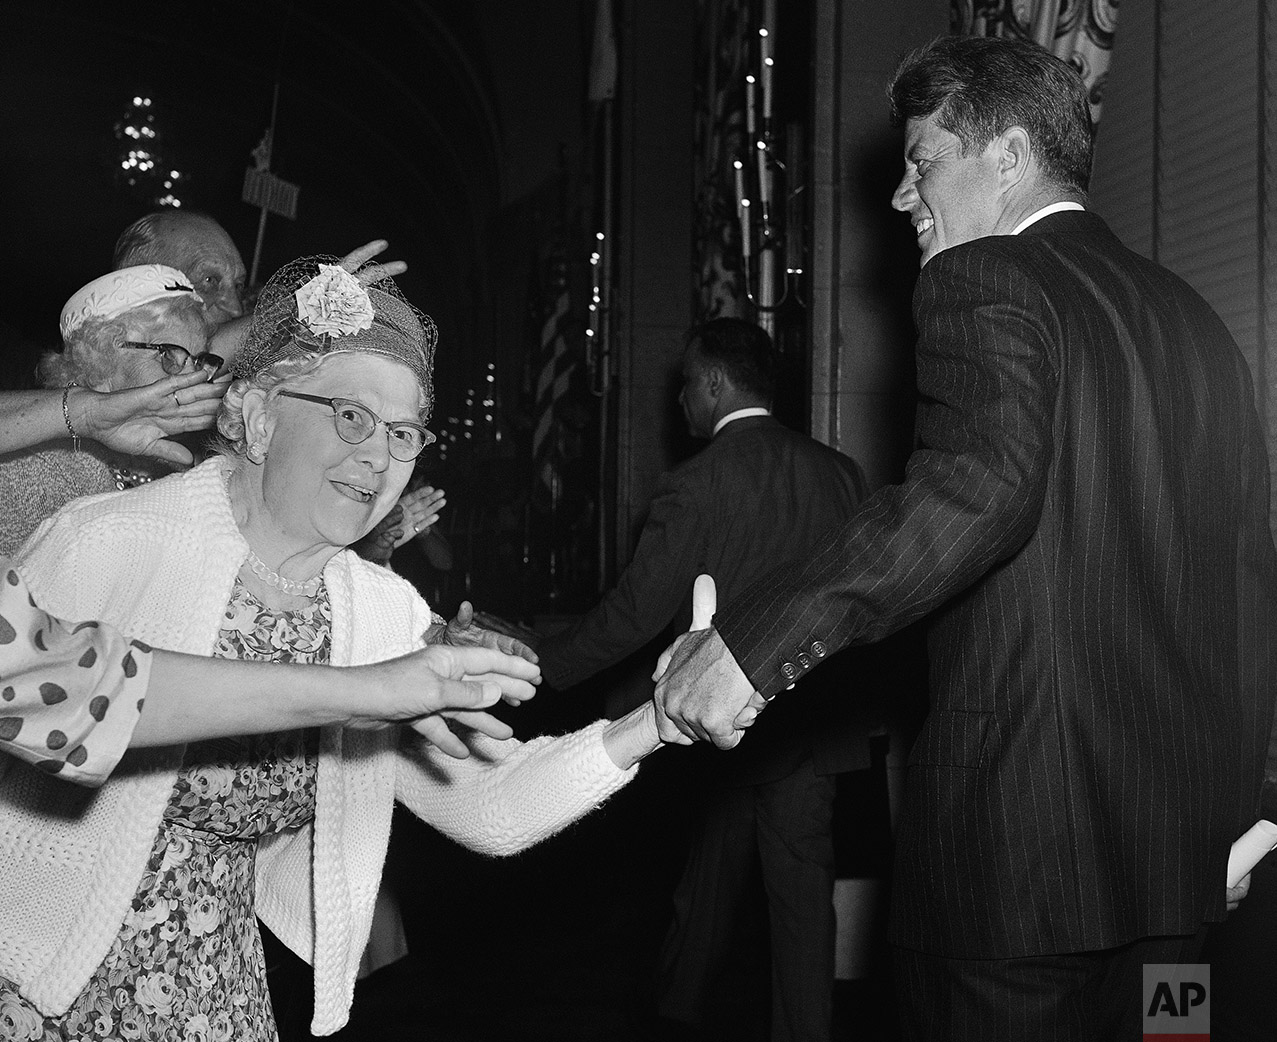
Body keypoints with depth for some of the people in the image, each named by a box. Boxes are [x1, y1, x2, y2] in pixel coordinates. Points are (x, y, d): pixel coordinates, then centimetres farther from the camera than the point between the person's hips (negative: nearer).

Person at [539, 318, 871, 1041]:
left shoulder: (696, 485, -14)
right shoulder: (841, 473, 1)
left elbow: (634, 615, -12)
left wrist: (542, 664, 0)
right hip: (818, 728, 4)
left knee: (714, 879, 13)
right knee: (803, 888, 10)